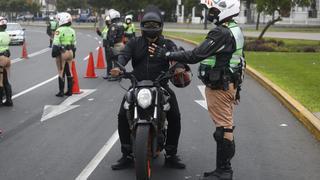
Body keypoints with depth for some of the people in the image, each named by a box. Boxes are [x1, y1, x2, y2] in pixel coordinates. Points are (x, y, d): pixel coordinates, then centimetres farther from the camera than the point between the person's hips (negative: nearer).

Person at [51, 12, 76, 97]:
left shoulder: (59, 30, -12)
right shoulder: (72, 31, 9)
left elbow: (56, 44, -16)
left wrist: (54, 53, -9)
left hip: (61, 53, -6)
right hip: (70, 52, 6)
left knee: (61, 72, -1)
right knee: (69, 71, 11)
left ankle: (61, 91, 1)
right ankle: (69, 91, 16)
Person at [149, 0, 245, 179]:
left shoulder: (221, 33, -21)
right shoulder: (236, 30, 12)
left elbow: (196, 55, -27)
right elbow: (240, 59, 19)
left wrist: (166, 54, -24)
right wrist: (236, 87, 26)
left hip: (219, 87, -11)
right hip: (230, 84, 11)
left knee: (223, 128, -4)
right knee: (227, 126, 14)